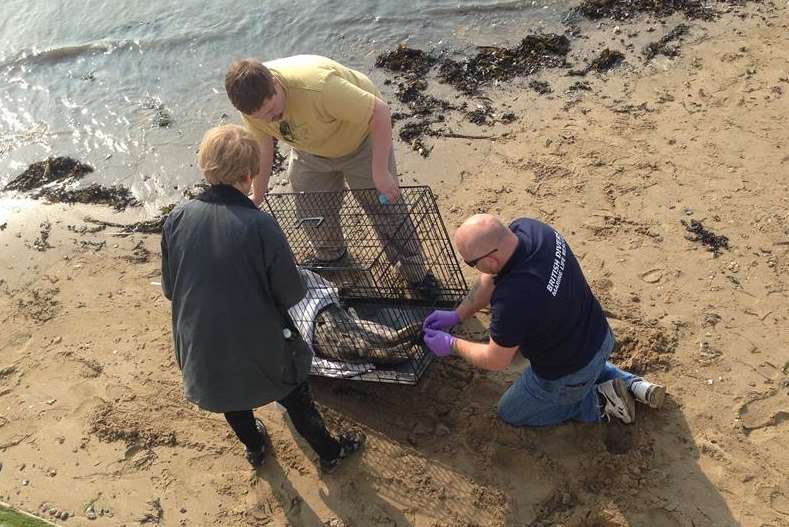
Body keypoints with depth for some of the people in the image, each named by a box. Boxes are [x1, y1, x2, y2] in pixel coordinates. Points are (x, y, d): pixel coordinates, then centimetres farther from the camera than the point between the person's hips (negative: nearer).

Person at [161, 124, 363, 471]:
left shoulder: (178, 219, -13)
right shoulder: (260, 225, -24)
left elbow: (169, 288, -1)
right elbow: (291, 293, -17)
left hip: (201, 348, 4)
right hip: (258, 347, -3)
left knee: (231, 399, 32)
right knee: (295, 398, 24)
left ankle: (254, 448, 58)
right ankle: (329, 452, 45)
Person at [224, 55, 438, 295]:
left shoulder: (316, 86, -44)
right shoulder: (253, 102, -25)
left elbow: (380, 111, -37)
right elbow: (262, 152, -7)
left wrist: (380, 171, -34)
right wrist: (257, 196, 3)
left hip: (361, 138, -5)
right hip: (311, 149, 5)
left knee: (385, 205, 1)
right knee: (310, 210, 10)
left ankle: (415, 272, 20)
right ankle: (330, 255, 41)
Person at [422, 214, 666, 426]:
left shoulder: (513, 300, -40)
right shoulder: (526, 228, -18)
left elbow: (496, 360, -22)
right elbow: (491, 279, 0)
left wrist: (452, 344, -7)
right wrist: (456, 315, 2)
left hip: (569, 376, -8)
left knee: (510, 413, 19)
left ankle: (599, 403, 10)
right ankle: (630, 383, 22)